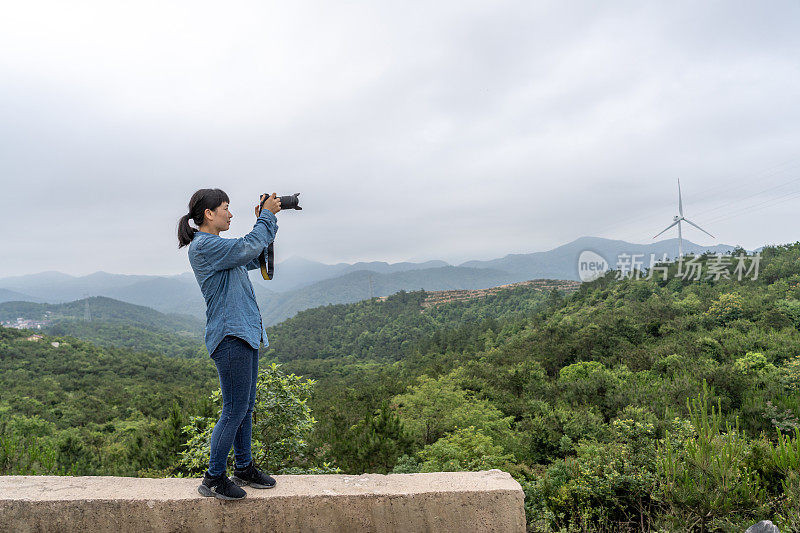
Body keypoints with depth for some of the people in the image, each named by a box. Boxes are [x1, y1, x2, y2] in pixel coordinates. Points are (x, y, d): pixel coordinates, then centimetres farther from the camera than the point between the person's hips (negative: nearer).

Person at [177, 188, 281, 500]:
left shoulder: (215, 245, 18)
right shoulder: (202, 246, -13)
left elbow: (254, 259, 23)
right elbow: (248, 247, -20)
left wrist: (265, 220, 15)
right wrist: (267, 216, -6)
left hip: (244, 333, 10)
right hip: (230, 335, -10)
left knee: (246, 406, 15)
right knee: (235, 409, -4)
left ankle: (244, 468, 27)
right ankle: (213, 479, 10)